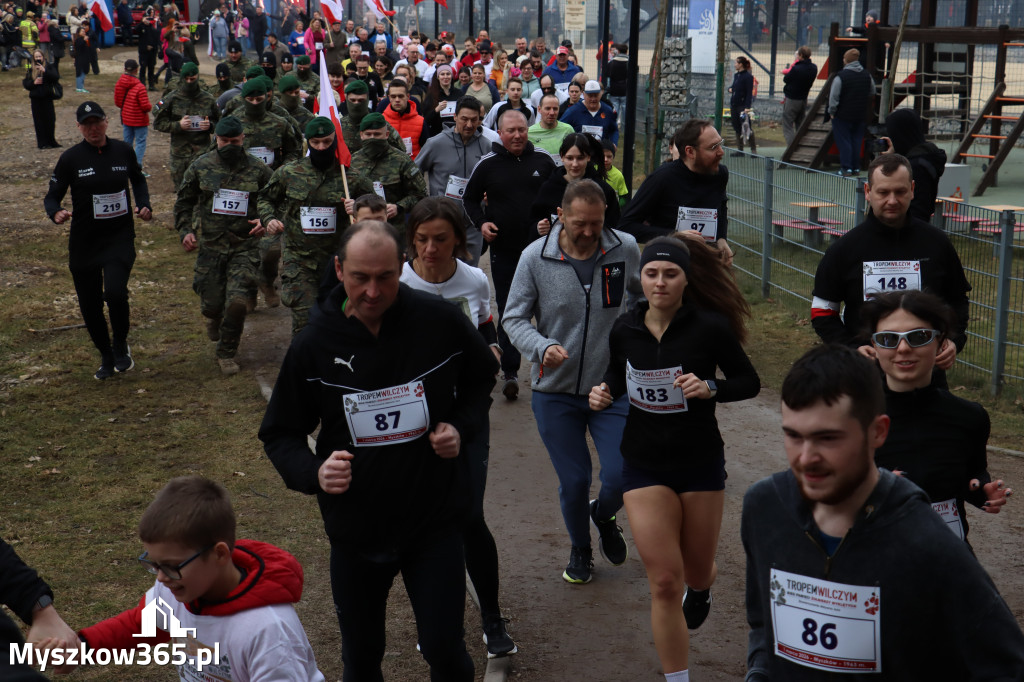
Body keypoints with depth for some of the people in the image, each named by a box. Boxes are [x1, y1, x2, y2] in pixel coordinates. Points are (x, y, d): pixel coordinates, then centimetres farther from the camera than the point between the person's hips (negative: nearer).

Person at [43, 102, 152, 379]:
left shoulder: (123, 151, 2)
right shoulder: (71, 158, -4)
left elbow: (138, 180, 21)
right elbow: (52, 196, 0)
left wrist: (144, 204, 4)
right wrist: (56, 213, -22)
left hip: (120, 238, -1)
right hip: (84, 241, 1)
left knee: (115, 292, -23)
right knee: (89, 304, 7)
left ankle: (120, 346, 5)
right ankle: (106, 356, 31)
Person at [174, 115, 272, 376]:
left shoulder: (258, 170, 0)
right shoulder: (201, 167, 3)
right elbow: (184, 201, 14)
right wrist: (185, 230, 1)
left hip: (244, 246, -1)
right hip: (210, 245, 1)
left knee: (237, 302, -13)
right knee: (211, 303, 4)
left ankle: (227, 354, 9)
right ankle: (213, 317, 45)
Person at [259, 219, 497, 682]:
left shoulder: (441, 322, -12)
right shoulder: (312, 347, -11)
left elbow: (481, 379, 10)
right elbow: (279, 435, 0)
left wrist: (461, 426, -9)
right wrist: (313, 471, -21)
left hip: (435, 522, -1)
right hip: (356, 529, 1)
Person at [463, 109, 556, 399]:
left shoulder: (543, 160, 3)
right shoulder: (487, 164, 0)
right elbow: (469, 198, 11)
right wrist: (481, 223, -6)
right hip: (503, 248, -1)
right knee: (508, 310, 2)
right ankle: (509, 372, 7)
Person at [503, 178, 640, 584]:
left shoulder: (626, 250, -5)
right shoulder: (535, 257, -9)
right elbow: (513, 318, -4)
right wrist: (542, 347, -22)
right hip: (555, 391, 0)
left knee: (623, 478, -4)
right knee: (574, 482, 7)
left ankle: (603, 515, 34)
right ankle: (580, 550, 37)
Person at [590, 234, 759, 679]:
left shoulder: (709, 327, -15)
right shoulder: (625, 329, -6)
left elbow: (749, 382, -5)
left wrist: (710, 388, -24)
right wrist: (606, 392, -9)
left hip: (701, 462, -1)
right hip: (644, 465, 1)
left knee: (697, 571, 18)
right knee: (665, 583, -6)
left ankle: (700, 590, 58)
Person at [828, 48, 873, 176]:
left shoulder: (840, 76, -16)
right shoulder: (867, 76, 4)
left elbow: (833, 97, -16)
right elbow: (872, 95, 17)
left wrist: (832, 112, -4)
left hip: (843, 115, -5)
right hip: (861, 116, 5)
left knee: (844, 141, 1)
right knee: (857, 141, 13)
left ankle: (846, 168, -2)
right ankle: (856, 168, 14)